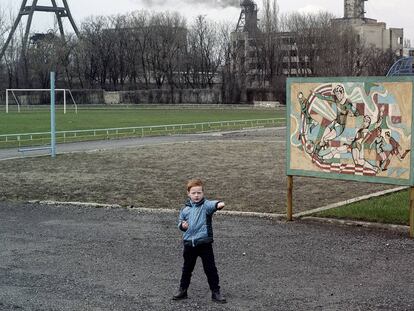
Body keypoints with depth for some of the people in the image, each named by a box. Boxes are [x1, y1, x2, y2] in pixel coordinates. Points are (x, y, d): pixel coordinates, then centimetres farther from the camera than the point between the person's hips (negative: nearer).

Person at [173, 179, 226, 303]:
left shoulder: (206, 205, -9)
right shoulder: (185, 209, 5)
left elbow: (212, 204, -32)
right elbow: (180, 220, 19)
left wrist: (218, 204, -55)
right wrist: (182, 225, -5)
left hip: (204, 243, -4)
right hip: (189, 243, 4)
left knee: (210, 268, 2)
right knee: (187, 268, 17)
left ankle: (215, 292, 14)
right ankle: (182, 290, 31)